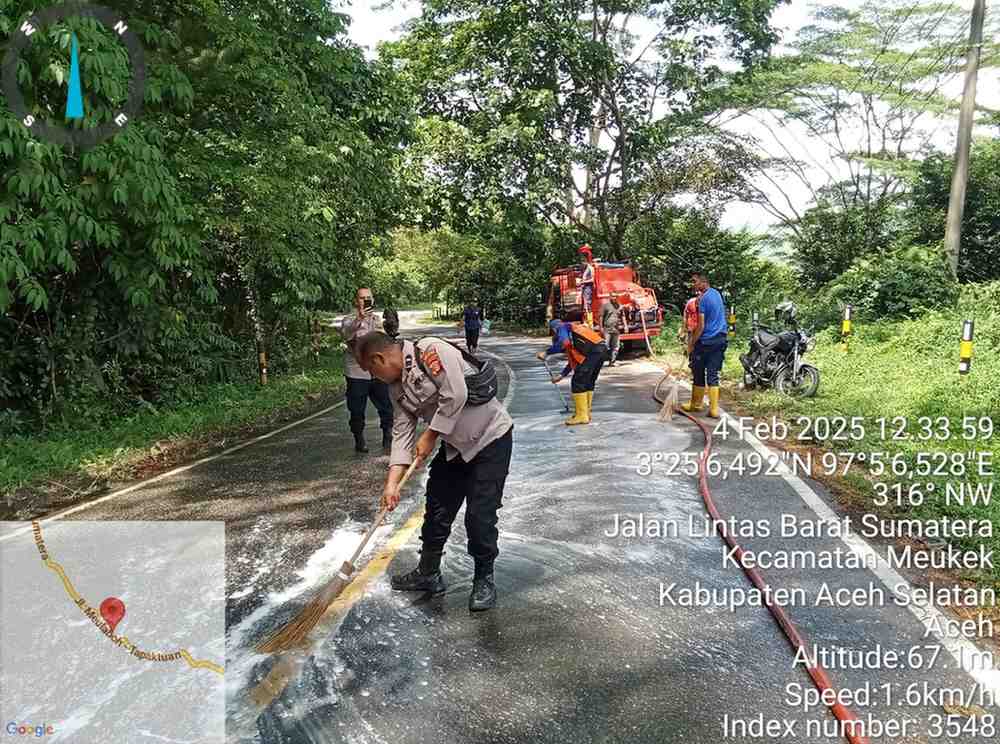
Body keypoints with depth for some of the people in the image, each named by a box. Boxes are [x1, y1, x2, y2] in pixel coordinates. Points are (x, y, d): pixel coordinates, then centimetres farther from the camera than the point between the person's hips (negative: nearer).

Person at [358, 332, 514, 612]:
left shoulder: (430, 350, -22)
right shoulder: (397, 386, 4)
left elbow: (455, 395, -27)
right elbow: (402, 433, 2)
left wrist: (429, 436, -15)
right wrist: (392, 482, -7)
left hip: (490, 438, -8)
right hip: (454, 446, 8)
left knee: (480, 515, -6)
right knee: (437, 509, 12)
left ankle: (484, 579, 15)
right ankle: (428, 573, 30)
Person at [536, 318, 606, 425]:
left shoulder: (562, 327, 9)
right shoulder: (573, 331, 33)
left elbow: (563, 343, -15)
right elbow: (574, 359, 36)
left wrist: (546, 353, -8)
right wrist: (562, 375, 41)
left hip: (592, 351, -9)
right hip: (602, 349, 9)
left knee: (578, 383, -2)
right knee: (588, 382, 20)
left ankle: (581, 416, 0)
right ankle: (586, 413, 27)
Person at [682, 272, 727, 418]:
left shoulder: (704, 299, -14)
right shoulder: (716, 293, 11)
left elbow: (701, 326, -16)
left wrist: (691, 344, -10)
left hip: (706, 341, -7)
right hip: (721, 339, 7)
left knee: (699, 374, 8)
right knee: (713, 375, 5)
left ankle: (696, 404, 21)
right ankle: (714, 409, 0)